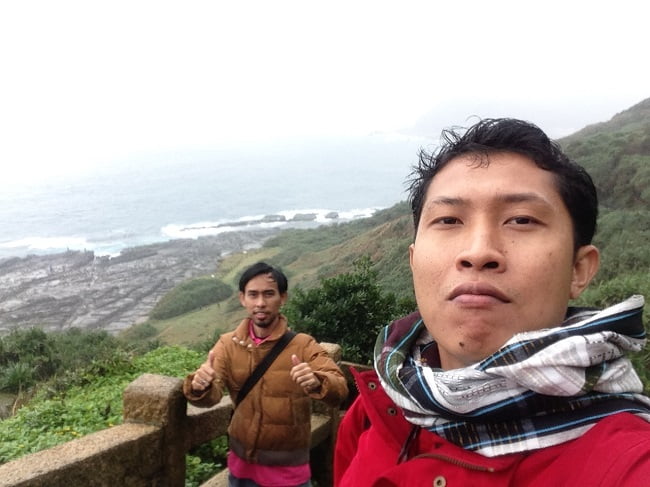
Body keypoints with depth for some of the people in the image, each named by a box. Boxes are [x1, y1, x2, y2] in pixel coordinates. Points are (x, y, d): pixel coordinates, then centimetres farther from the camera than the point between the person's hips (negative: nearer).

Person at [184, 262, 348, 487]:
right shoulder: (228, 344, -4)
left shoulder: (303, 345, -14)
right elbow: (212, 394, -14)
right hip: (241, 466, 3)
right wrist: (200, 387, -37)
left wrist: (317, 383, -45)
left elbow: (340, 390, -23)